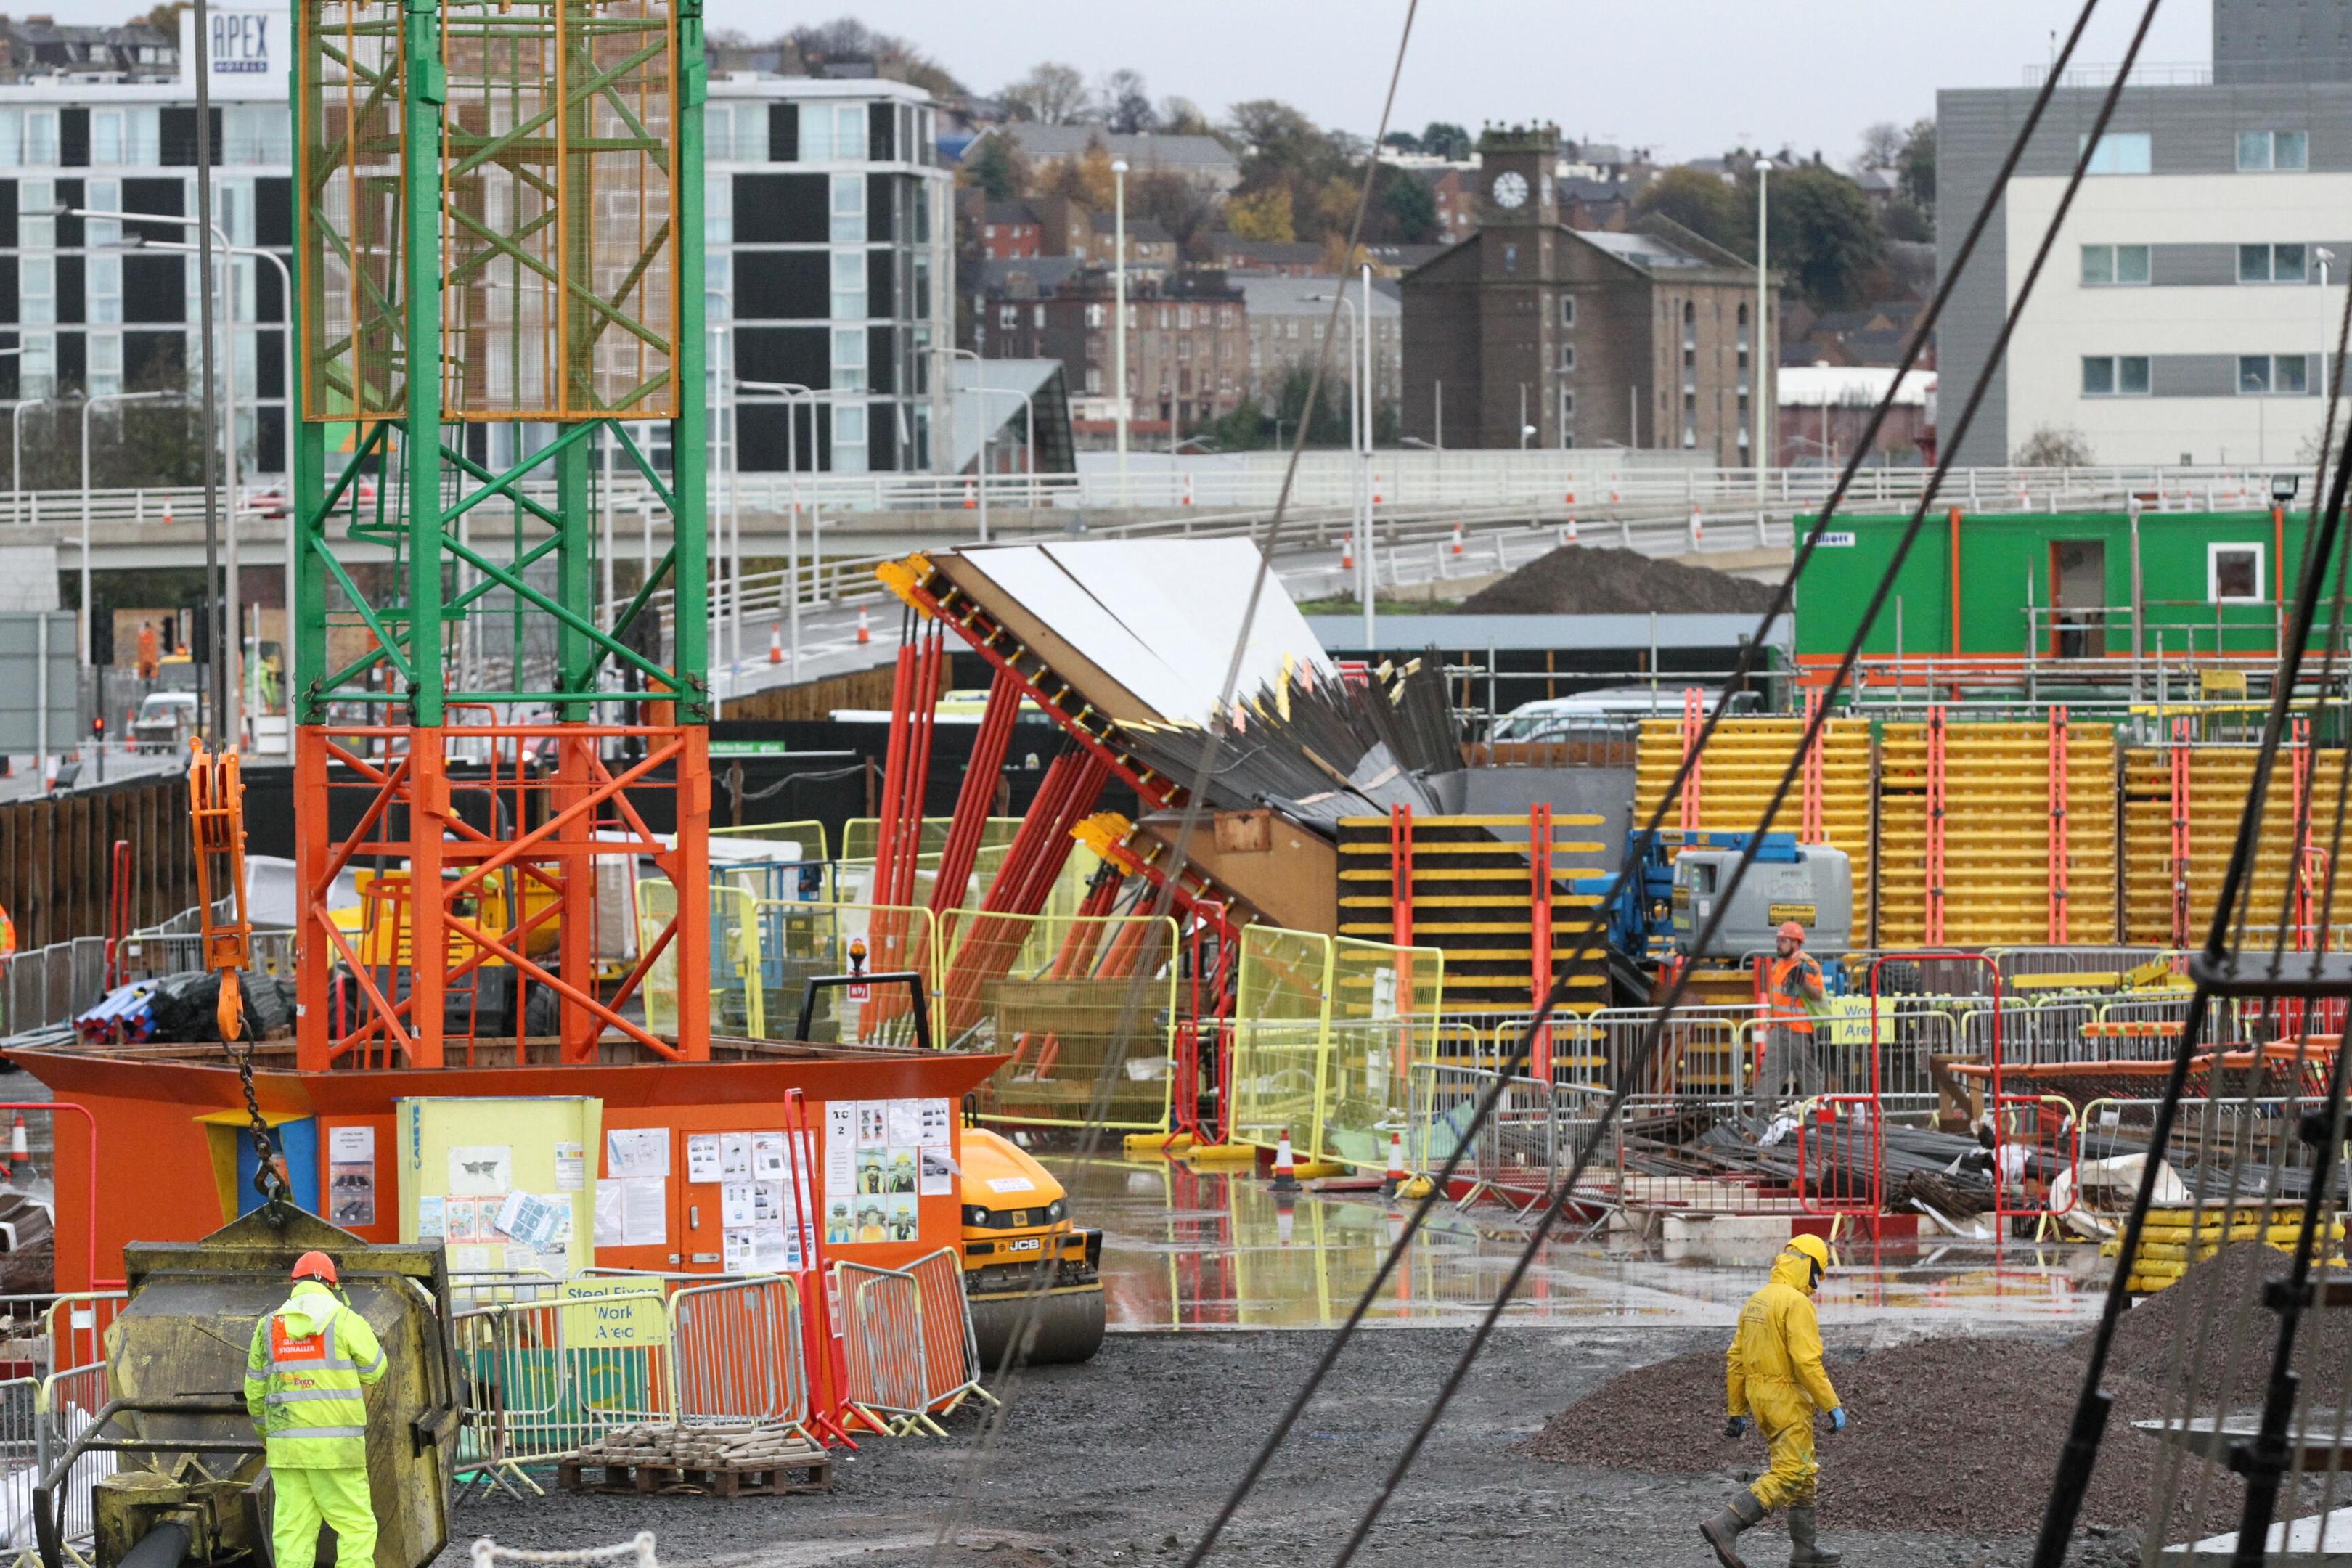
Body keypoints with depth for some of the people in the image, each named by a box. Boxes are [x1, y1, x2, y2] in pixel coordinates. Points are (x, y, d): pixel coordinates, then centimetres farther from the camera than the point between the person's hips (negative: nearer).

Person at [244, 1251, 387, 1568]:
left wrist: (264, 1434, 33)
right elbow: (374, 1370, 8)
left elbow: (256, 1390, 15)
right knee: (356, 1529, 1)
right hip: (336, 1447, -4)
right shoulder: (346, 1322, -6)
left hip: (286, 1447, 4)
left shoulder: (270, 1327, 8)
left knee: (293, 1532, 5)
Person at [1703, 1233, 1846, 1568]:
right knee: (1788, 1475, -9)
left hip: (1759, 1397, 9)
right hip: (1788, 1400, -9)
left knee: (1804, 1472, 16)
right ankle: (1725, 1527, -19)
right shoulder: (1797, 1304, -16)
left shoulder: (1756, 1302, 12)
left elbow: (1736, 1360, 14)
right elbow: (1807, 1362, -23)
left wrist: (1737, 1412, 19)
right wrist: (1832, 1407, -18)